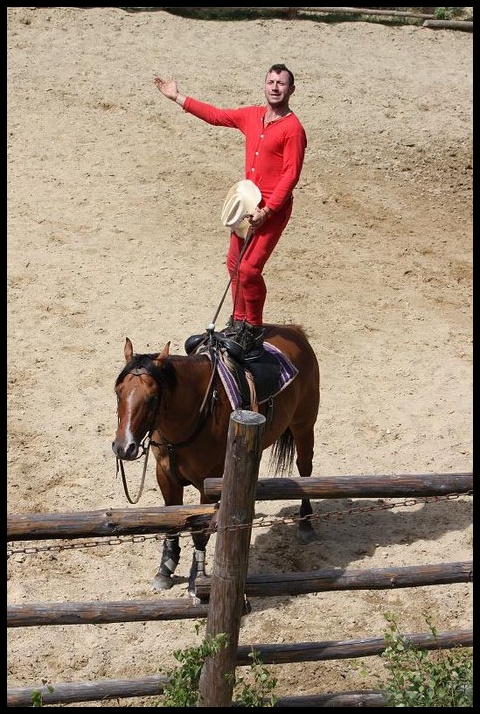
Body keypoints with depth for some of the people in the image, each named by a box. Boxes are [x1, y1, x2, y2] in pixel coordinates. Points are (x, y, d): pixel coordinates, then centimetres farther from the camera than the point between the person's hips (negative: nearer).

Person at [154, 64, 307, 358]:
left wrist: (266, 210, -21)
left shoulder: (293, 129, -15)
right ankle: (239, 322, 29)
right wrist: (178, 97, 17)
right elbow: (215, 115, 18)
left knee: (249, 269, -10)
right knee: (235, 264, 14)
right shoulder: (252, 116, 7)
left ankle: (254, 330, 8)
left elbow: (291, 175, -18)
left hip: (274, 208, -8)